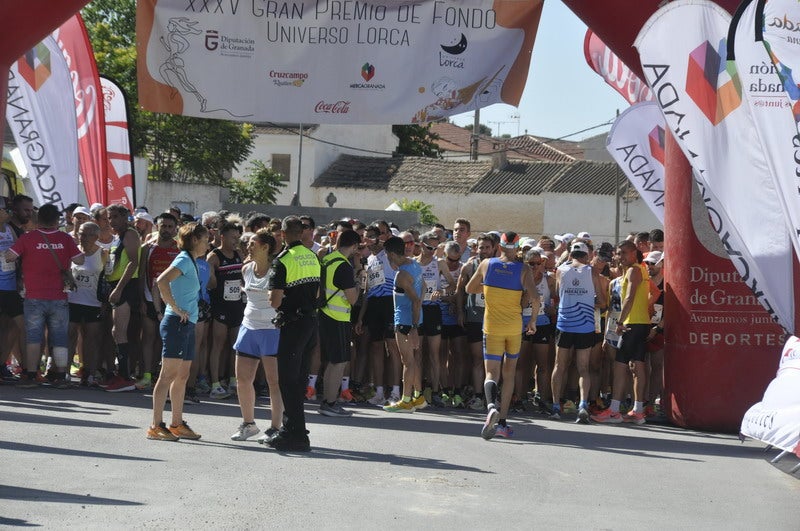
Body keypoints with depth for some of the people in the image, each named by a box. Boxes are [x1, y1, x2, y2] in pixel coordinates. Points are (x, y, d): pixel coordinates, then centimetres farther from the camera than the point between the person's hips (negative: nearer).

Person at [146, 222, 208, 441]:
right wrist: (176, 309, -21)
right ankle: (156, 426, -9)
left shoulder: (191, 261, 18)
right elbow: (162, 281, -26)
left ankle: (177, 424, 18)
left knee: (182, 375, 12)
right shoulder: (184, 260, -10)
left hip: (187, 324, 10)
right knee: (168, 374, -9)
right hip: (176, 323, -10)